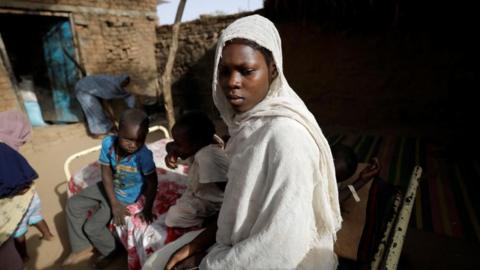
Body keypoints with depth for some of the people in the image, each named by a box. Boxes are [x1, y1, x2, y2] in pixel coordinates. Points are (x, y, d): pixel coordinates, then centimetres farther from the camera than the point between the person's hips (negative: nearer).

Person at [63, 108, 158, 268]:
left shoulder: (144, 155, -36)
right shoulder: (108, 143, -23)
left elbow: (152, 183, -25)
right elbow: (106, 175, -15)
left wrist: (147, 209, -19)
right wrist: (114, 204, -17)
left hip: (125, 196, -6)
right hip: (108, 188, 6)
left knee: (91, 227, -4)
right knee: (73, 204, 11)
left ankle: (111, 251, 27)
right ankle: (81, 248, 29)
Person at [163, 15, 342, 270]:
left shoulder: (285, 135, -27)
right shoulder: (248, 122, -2)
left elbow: (283, 244, -28)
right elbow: (243, 202, 4)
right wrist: (200, 242, -2)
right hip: (239, 248, 6)